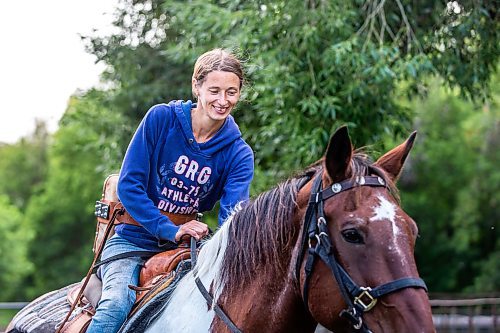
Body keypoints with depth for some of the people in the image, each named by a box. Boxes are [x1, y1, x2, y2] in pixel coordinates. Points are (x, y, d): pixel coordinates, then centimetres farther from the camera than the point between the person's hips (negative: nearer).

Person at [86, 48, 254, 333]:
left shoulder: (239, 154, -3)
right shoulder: (161, 118, -9)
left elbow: (233, 215, -17)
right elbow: (129, 184, -11)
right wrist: (171, 231, -21)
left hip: (185, 248, 3)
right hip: (132, 241, -3)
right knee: (117, 304, -29)